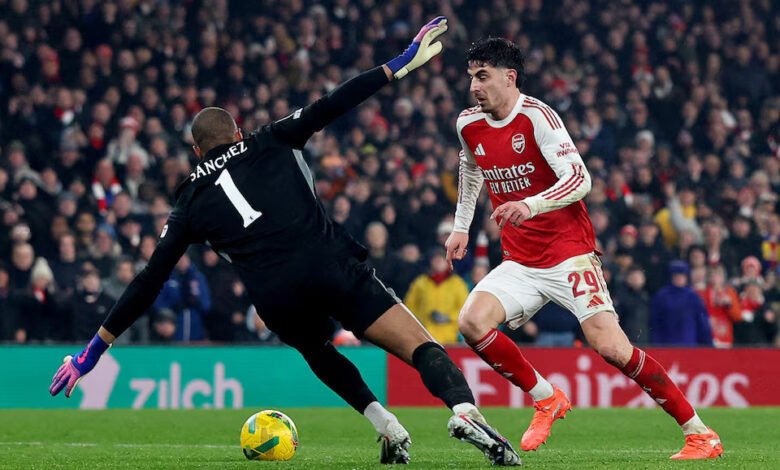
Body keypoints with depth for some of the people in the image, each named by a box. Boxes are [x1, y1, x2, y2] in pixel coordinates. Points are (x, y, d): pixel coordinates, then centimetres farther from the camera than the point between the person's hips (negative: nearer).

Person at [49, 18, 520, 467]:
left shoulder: (191, 202, 22)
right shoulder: (268, 144, 20)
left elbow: (149, 281, 19)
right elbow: (330, 106, 10)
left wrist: (97, 347, 24)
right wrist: (401, 65, 14)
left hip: (279, 301, 2)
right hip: (335, 269, -2)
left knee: (317, 350, 34)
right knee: (422, 347, -7)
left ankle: (388, 427, 14)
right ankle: (464, 409, -38)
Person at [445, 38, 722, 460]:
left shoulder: (536, 116, -15)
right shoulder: (469, 126, 5)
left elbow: (579, 179, -25)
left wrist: (531, 205, -39)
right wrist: (460, 226, 27)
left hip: (569, 254, -6)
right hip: (520, 262, 6)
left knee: (611, 348, -17)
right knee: (471, 322, -17)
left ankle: (700, 435, -6)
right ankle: (546, 400, 3)